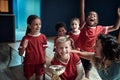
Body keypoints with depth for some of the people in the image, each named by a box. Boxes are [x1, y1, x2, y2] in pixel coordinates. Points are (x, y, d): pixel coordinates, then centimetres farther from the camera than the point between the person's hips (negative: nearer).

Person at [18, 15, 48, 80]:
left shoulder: (43, 37, -6)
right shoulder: (26, 38, -13)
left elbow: (44, 50, 3)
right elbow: (20, 54, -10)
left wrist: (44, 61, 5)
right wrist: (24, 47, -29)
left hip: (40, 63, 2)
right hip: (29, 63, -2)